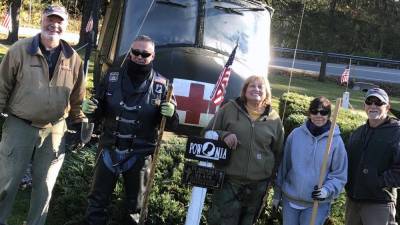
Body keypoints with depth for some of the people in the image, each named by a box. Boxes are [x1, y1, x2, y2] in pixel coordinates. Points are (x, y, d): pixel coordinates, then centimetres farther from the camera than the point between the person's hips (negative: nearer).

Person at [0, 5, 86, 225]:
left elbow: (77, 99, 11)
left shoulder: (73, 59, 2)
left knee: (44, 186, 14)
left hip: (55, 131, 3)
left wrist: (80, 124, 11)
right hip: (19, 127, -2)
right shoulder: (20, 50, -7)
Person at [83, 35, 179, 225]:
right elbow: (100, 112, 7)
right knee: (97, 200, 12)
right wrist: (89, 109, -15)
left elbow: (170, 124, 0)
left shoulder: (161, 85, -5)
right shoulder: (112, 77, -1)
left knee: (134, 206, 15)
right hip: (109, 150, 1)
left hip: (139, 154, -1)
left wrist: (170, 114, -23)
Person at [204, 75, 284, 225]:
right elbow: (208, 132, 4)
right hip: (229, 180, -2)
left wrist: (270, 176, 10)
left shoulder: (274, 118, 4)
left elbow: (277, 152, 11)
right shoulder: (230, 108, -2)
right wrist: (223, 135, -16)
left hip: (257, 185, 2)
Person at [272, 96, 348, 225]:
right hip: (290, 199, 3)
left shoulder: (336, 141, -7)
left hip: (317, 204, -2)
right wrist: (277, 194, 8)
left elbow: (339, 175, -4)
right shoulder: (296, 134, -2)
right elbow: (284, 166, 5)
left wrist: (327, 190, -21)